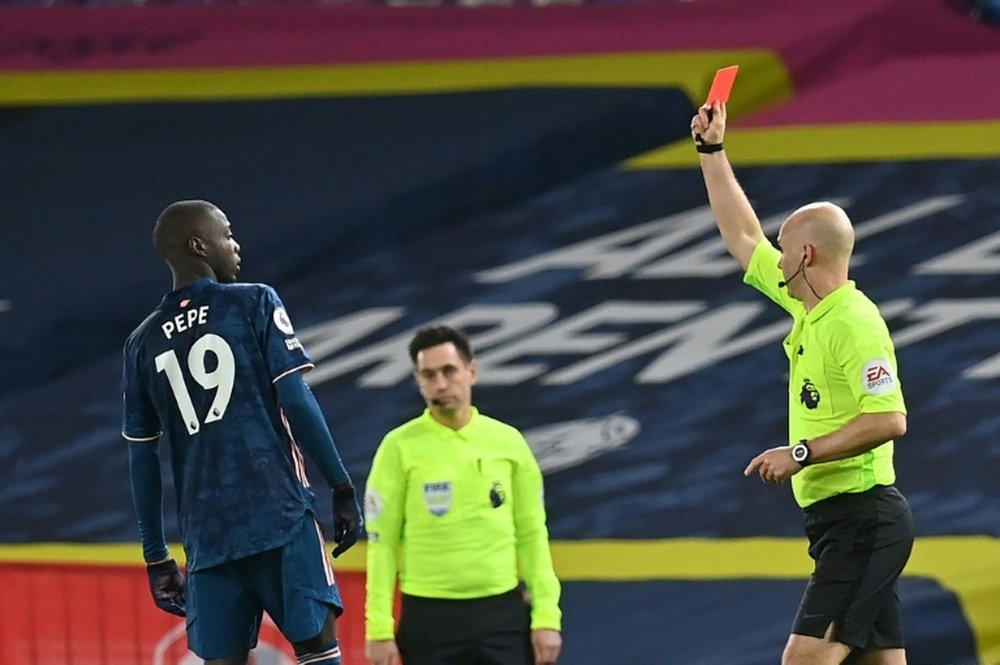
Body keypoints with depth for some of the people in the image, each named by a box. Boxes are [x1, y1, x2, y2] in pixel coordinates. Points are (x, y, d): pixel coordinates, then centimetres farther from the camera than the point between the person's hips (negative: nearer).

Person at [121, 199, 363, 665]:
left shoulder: (143, 343, 13)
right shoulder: (254, 304, 1)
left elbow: (142, 460, 13)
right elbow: (296, 402, -7)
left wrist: (156, 558, 17)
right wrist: (342, 489, -1)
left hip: (206, 533, 4)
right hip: (279, 513, -4)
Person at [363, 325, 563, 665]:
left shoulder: (508, 442, 5)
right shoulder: (400, 447, -2)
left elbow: (532, 535, 7)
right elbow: (382, 543, -2)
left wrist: (546, 616, -1)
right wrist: (379, 629, -8)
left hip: (503, 613, 2)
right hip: (430, 617, -2)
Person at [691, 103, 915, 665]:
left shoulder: (854, 323, -16)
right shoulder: (809, 308, 12)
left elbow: (889, 419, -24)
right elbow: (743, 237, 24)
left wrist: (801, 454, -20)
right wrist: (711, 150, 25)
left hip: (863, 518, -9)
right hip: (838, 519, 9)